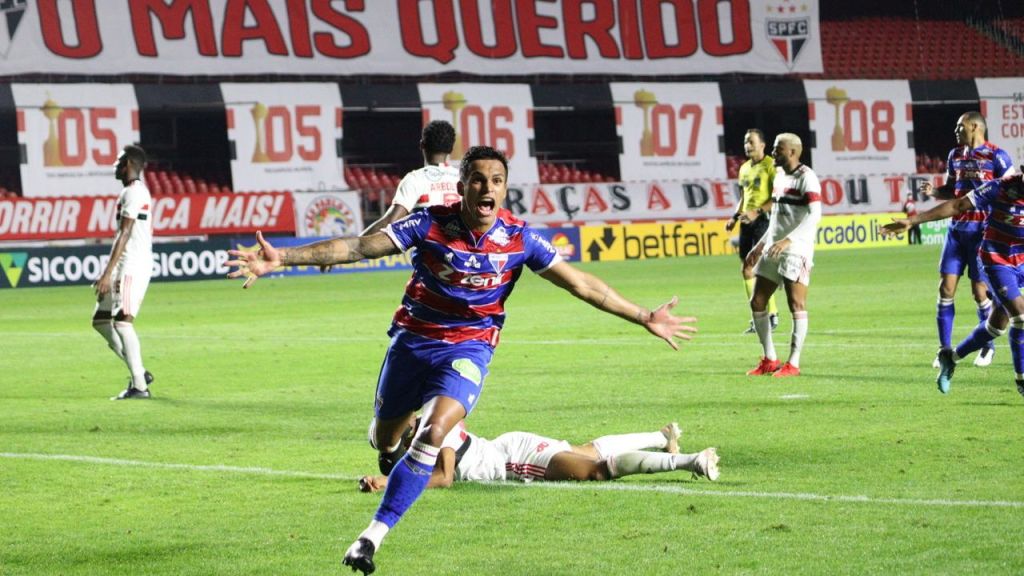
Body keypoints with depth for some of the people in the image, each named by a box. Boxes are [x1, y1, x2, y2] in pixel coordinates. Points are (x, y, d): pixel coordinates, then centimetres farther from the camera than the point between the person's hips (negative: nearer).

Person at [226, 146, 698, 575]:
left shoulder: (518, 238, -12)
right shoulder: (431, 224, -16)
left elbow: (581, 283, -4)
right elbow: (358, 247, -18)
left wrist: (644, 318, -5)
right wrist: (282, 258, -26)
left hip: (468, 349, -1)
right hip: (412, 340, 1)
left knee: (434, 432, -25)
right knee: (384, 439, 13)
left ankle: (374, 535, -19)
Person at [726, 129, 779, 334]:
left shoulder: (771, 165, -7)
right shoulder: (744, 168, 17)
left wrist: (758, 211, -22)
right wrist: (735, 216, 13)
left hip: (763, 220, -8)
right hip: (746, 222, 8)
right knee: (746, 269, 5)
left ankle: (772, 316, -4)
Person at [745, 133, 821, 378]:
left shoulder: (806, 177, -10)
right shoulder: (779, 175, 17)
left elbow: (814, 214, -20)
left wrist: (788, 240, -29)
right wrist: (760, 245, 23)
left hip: (796, 251, -9)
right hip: (773, 249, 9)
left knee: (796, 304, -8)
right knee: (757, 302, 7)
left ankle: (793, 364, -4)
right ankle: (769, 360, 15)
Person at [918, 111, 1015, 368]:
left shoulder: (995, 156, -7)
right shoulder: (955, 155, 12)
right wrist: (933, 192, 2)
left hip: (982, 230, -5)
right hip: (957, 228, 5)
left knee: (980, 290, -2)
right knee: (946, 287, -1)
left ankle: (987, 347, 15)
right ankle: (944, 349, 5)